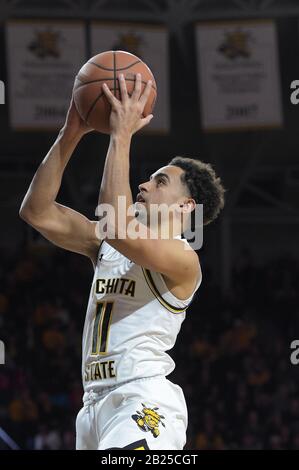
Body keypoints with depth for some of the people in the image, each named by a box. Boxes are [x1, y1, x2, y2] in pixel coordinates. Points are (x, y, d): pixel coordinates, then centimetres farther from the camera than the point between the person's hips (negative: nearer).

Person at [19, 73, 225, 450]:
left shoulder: (182, 258, -7)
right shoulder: (108, 246, 18)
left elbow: (116, 224, -25)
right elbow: (37, 212, 13)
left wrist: (121, 136, -19)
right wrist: (70, 135, 5)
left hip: (144, 402, -9)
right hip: (97, 401, 9)